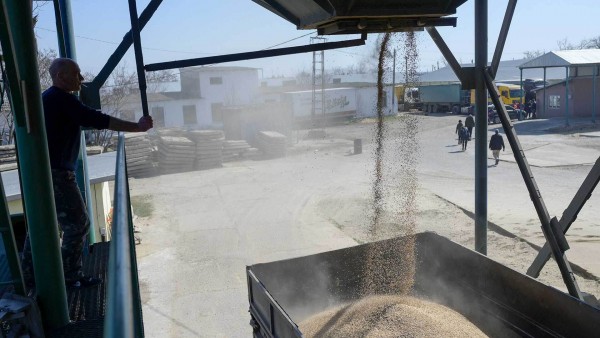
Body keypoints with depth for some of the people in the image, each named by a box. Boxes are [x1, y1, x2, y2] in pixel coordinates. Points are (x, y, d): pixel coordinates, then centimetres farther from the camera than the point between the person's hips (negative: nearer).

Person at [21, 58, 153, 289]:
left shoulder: (48, 98, 15)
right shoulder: (61, 99, -15)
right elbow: (98, 120, -21)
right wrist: (138, 126, -18)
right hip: (55, 174, -10)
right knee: (77, 223, -1)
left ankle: (29, 276, 25)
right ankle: (70, 276, 7)